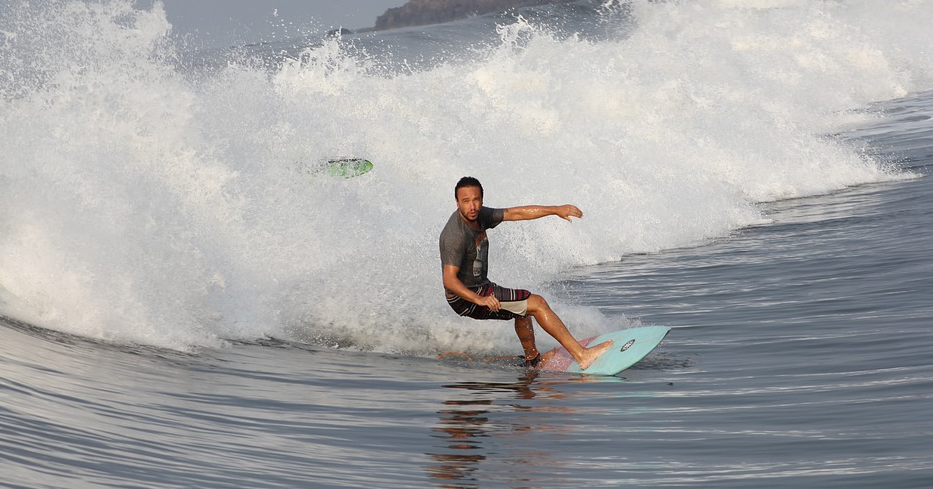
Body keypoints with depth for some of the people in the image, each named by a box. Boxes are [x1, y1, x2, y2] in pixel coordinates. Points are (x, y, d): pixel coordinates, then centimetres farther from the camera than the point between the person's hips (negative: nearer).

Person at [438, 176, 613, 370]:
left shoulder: (479, 215, -1)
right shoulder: (456, 235, -27)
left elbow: (516, 213, 5)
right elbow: (449, 280, -33)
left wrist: (555, 209, 0)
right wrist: (479, 299, -47)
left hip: (480, 288, 10)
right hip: (466, 297, -10)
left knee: (523, 308, 31)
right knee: (537, 303, -10)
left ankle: (533, 361, 47)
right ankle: (582, 355, -10)